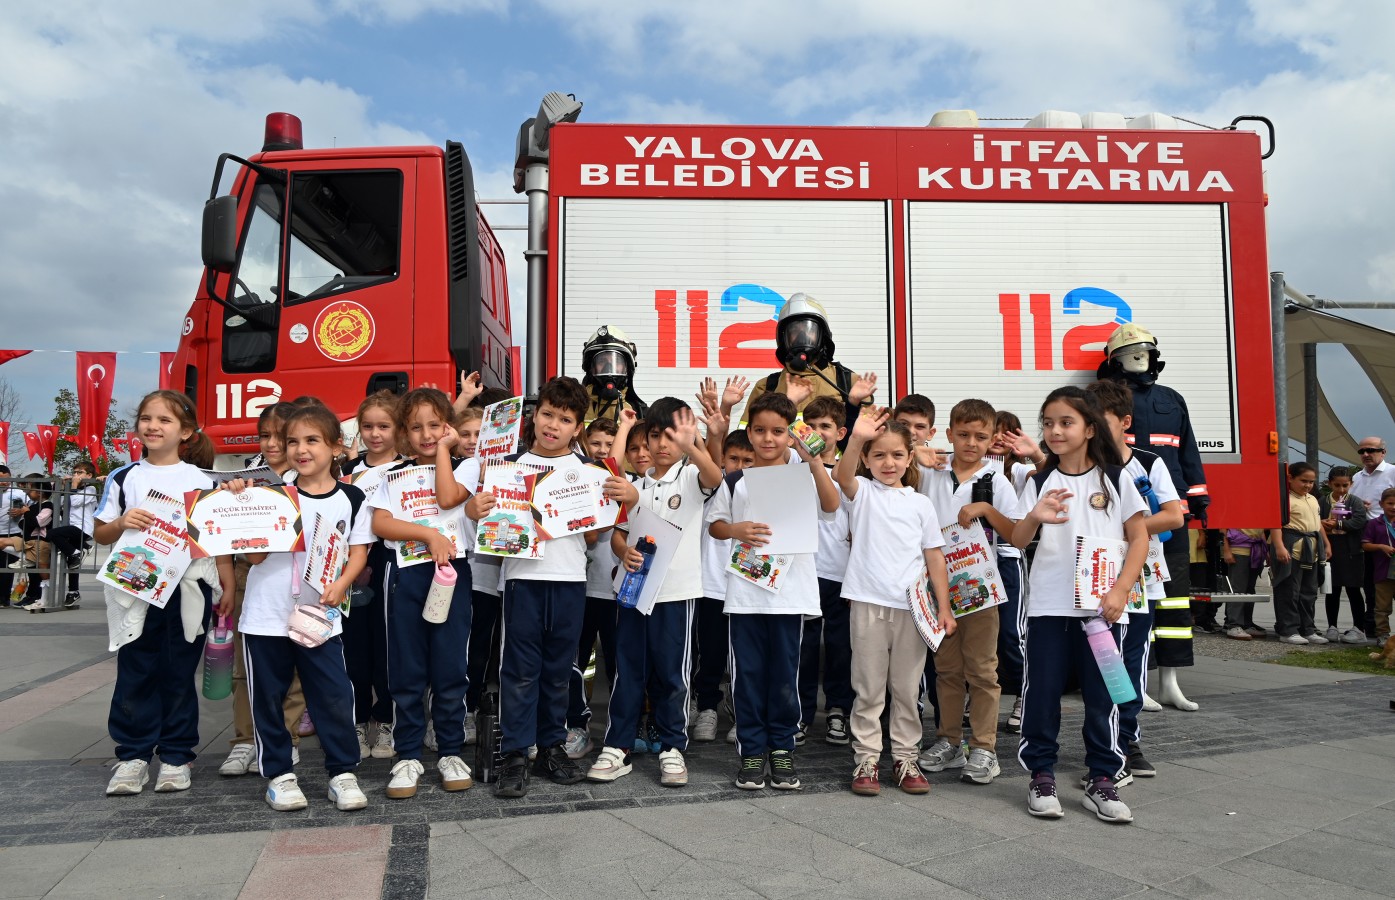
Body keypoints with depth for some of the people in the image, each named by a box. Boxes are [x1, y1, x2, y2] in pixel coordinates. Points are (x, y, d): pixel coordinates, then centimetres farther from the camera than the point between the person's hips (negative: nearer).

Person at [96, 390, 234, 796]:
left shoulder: (201, 481, 4)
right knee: (135, 674, 5)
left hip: (188, 591, -1)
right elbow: (100, 533, 10)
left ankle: (177, 755, 16)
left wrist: (227, 585, 0)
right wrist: (121, 523, -12)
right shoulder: (124, 478, 7)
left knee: (179, 675, 6)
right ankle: (133, 755, 15)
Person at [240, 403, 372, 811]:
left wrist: (340, 585, -13)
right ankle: (278, 773, 23)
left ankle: (343, 772, 12)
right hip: (266, 615, 1)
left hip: (320, 617, -1)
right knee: (268, 697, 9)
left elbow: (358, 551, 3)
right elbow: (254, 555, 0)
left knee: (335, 696, -1)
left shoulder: (351, 498, 1)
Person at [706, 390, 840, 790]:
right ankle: (752, 750, 17)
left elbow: (831, 505, -15)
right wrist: (736, 530, -11)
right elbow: (714, 525, 10)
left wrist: (812, 458, -22)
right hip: (744, 591, 1)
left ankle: (782, 748, 21)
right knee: (748, 672, 6)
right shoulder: (735, 482, 6)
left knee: (784, 672, 6)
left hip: (790, 590, -1)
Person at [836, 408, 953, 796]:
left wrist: (944, 607, 3)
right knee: (869, 689, 5)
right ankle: (866, 760, 14)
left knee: (907, 689, 10)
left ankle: (905, 759, 21)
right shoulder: (863, 493, 2)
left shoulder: (921, 503, 8)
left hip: (911, 606, 2)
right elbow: (842, 476, -22)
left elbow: (934, 556, 8)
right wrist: (856, 439, -41)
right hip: (868, 603, -2)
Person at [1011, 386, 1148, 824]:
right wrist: (1034, 518, -24)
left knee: (1102, 697, 3)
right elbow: (1018, 540, -1)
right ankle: (1042, 778, 14)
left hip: (1102, 606, -1)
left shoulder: (1114, 479, 3)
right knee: (1041, 693, 2)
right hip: (1048, 606, 1)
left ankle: (1102, 781, 15)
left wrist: (1120, 590, -10)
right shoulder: (1040, 482, 5)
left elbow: (1139, 537, 1)